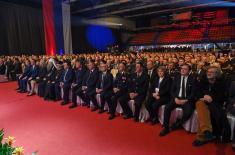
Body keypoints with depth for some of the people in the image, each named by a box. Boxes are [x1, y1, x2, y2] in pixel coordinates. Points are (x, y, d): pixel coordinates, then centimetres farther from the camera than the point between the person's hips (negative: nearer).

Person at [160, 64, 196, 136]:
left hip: (187, 100, -2)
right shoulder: (176, 78, 10)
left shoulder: (192, 79, 2)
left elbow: (193, 93, -2)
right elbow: (172, 90, 7)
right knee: (167, 108, -24)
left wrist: (186, 100, -15)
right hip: (176, 98, 2)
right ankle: (166, 128, -11)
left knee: (188, 112, -30)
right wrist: (175, 98, -10)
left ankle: (178, 124, 0)